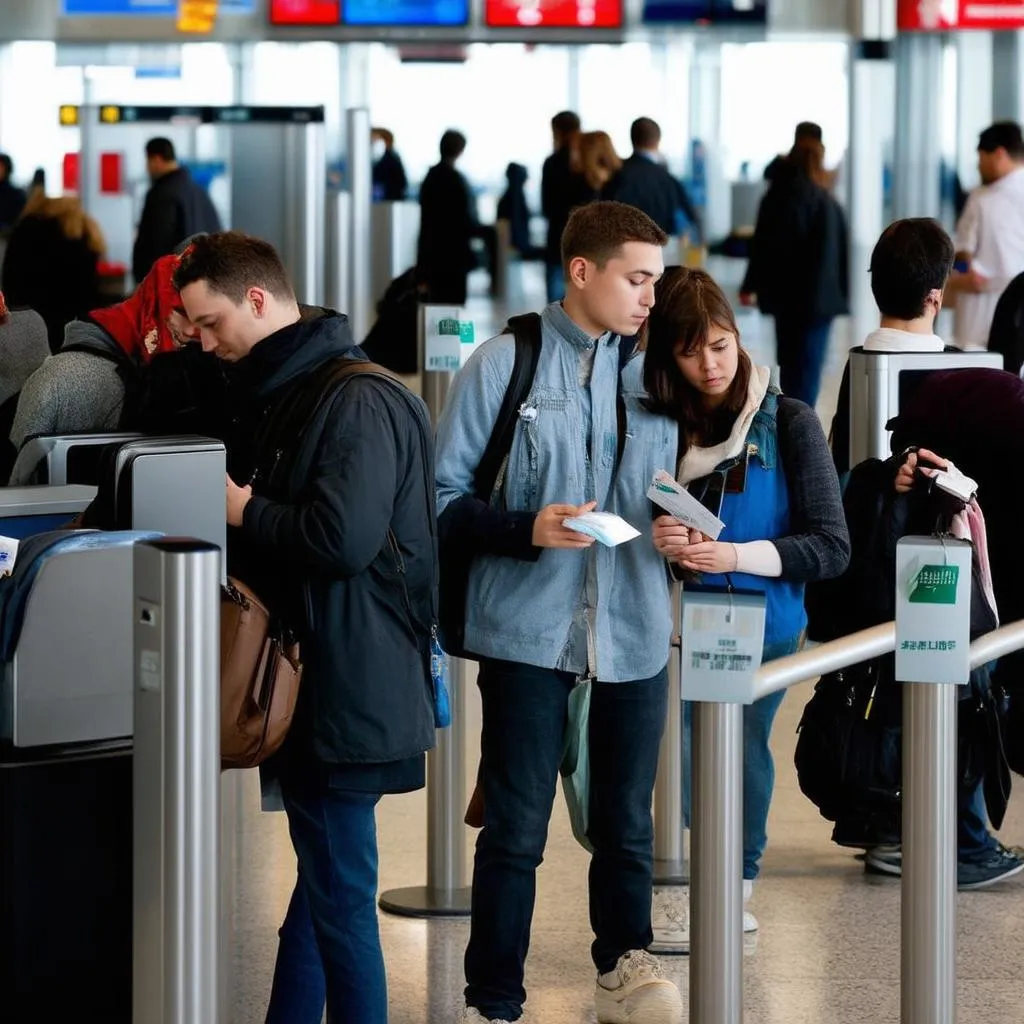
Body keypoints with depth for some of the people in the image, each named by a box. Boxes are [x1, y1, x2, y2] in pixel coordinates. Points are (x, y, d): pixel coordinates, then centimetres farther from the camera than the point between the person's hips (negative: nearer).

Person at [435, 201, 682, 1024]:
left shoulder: (652, 371, 9)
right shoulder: (506, 363, -3)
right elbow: (443, 495, -3)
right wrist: (525, 530, -19)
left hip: (633, 630, 4)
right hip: (531, 628, -4)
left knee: (626, 818, 14)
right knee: (516, 828, 0)